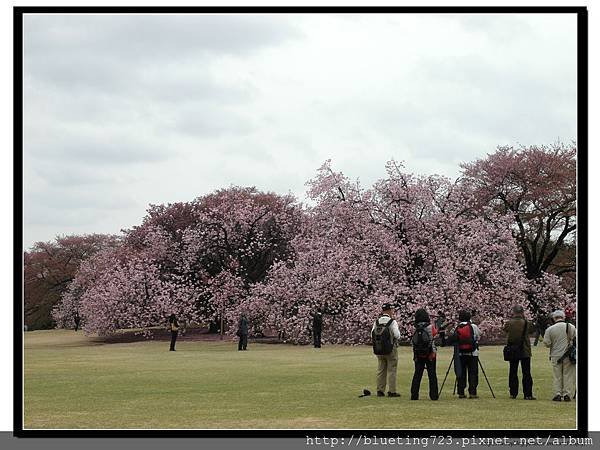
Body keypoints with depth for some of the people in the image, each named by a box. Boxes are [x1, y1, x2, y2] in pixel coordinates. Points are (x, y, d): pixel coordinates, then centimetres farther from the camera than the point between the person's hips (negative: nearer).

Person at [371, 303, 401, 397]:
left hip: (378, 350, 5)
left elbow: (372, 335, 4)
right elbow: (397, 335, -14)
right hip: (391, 349, -5)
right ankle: (392, 391, 0)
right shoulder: (392, 322, -11)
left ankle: (380, 390, 12)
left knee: (381, 370, 12)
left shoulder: (376, 322, 4)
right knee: (392, 370, 1)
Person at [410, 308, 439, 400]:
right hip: (430, 355, -2)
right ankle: (433, 395, 4)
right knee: (432, 375, 4)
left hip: (418, 355, 2)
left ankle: (414, 395, 5)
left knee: (417, 375, 7)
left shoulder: (415, 329, -3)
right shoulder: (430, 327, -10)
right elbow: (435, 332, 10)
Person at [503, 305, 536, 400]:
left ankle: (513, 393, 11)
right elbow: (531, 329, 9)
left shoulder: (509, 323, -7)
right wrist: (524, 318, 12)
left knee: (513, 373, 11)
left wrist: (512, 318, 14)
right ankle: (528, 394, 0)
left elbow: (504, 329, 12)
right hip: (525, 352, -1)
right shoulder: (527, 323, -10)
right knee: (526, 373, 3)